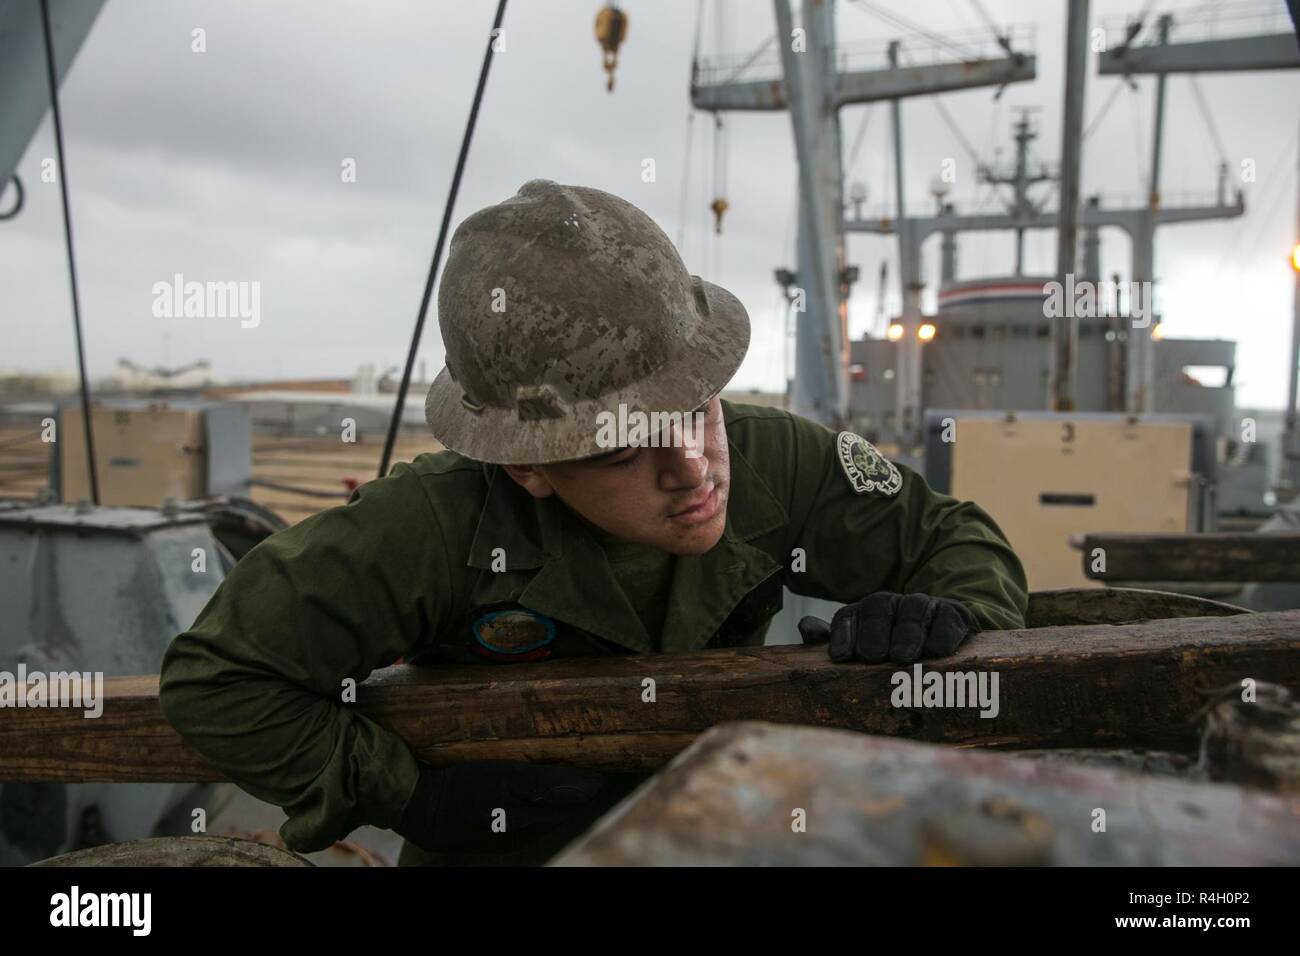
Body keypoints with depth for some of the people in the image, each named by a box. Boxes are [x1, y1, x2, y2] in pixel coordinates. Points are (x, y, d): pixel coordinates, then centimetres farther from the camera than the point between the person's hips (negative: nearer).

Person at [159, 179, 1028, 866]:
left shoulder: (776, 465, -26)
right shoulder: (438, 529, -35)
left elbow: (962, 544, -10)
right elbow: (217, 678, -26)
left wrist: (948, 617, -33)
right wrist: (412, 796, -26)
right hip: (494, 847, -3)